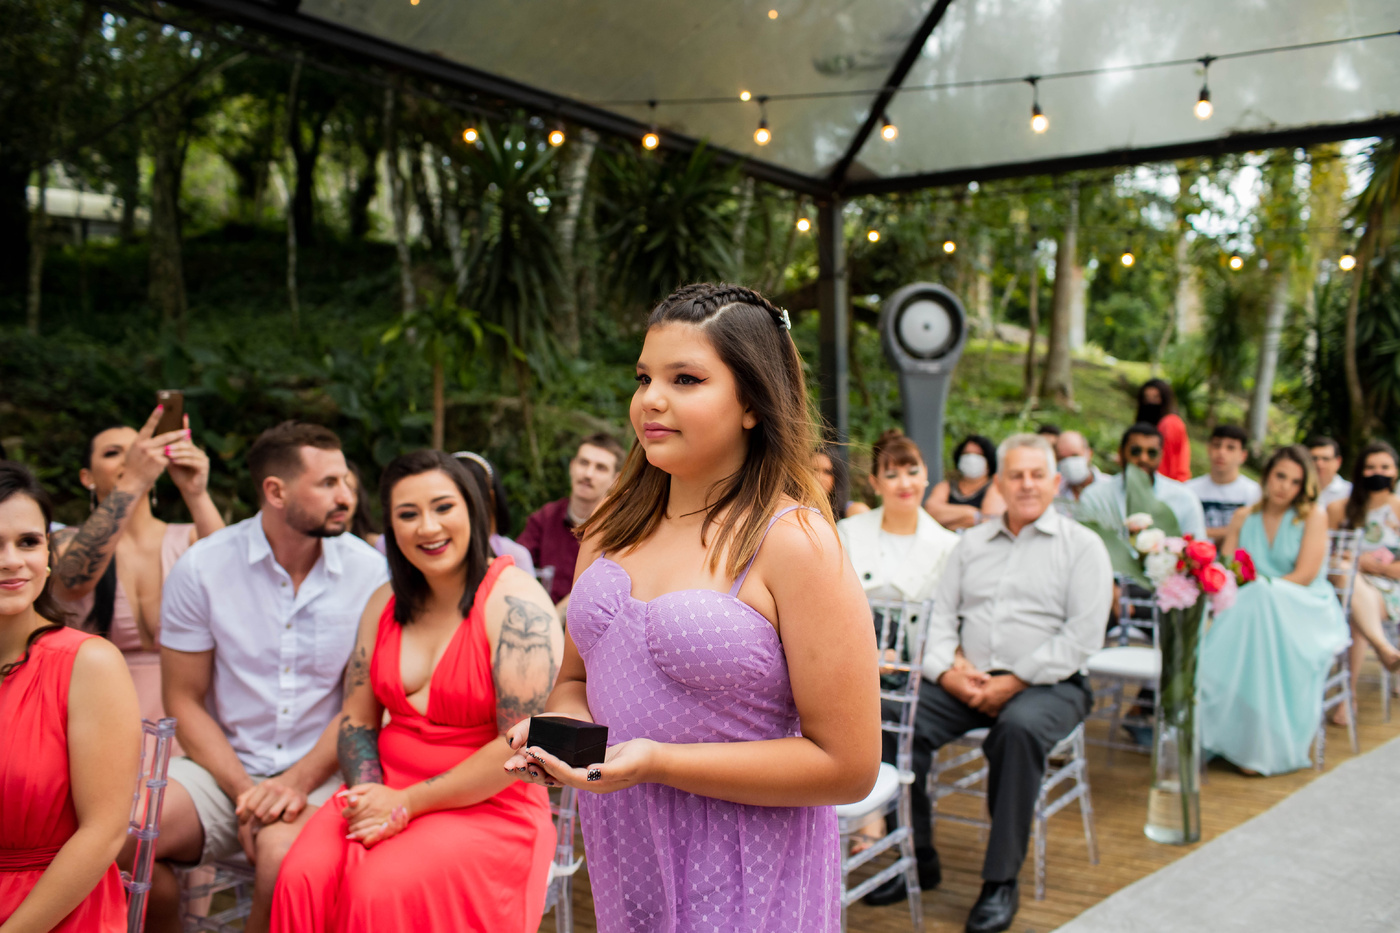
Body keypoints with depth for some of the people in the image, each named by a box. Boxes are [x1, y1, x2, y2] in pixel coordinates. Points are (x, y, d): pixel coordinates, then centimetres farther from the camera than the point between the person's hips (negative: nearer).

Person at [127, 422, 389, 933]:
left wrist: (298, 782, -15)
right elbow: (185, 702, 1)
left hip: (320, 770, -1)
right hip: (222, 766, 2)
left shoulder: (368, 571, -3)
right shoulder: (200, 568, -2)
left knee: (283, 851, -33)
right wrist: (244, 791, -12)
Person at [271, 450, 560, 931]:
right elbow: (356, 717, 14)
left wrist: (408, 803, -14)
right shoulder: (386, 603, 10)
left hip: (488, 809, -5)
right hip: (388, 791, 5)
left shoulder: (516, 602, -13)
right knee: (304, 878, -22)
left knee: (384, 890, -30)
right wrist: (369, 795, -7)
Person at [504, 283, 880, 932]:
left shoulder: (794, 542, -16)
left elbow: (847, 767, -17)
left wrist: (657, 762, -22)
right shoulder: (612, 530, 3)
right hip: (618, 863, 6)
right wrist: (557, 726, -9)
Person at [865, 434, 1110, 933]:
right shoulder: (972, 542, 18)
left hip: (1049, 684, -4)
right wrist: (947, 671, -8)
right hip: (966, 681, 4)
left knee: (1019, 726, -37)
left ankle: (1002, 880, -24)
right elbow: (942, 615, 12)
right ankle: (917, 855, -6)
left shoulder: (1082, 545, 4)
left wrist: (1014, 682, -15)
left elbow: (1084, 634, -7)